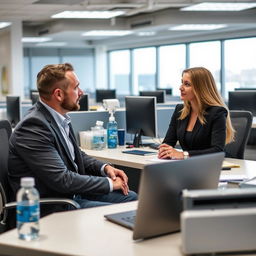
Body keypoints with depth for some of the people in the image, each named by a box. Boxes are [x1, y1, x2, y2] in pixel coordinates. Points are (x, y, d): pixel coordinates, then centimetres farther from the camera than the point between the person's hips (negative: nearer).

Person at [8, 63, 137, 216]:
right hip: (50, 205, -9)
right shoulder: (33, 127, -24)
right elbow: (62, 180, -27)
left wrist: (105, 168, 1)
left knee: (131, 197, 6)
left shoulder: (60, 118, 4)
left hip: (72, 192, 9)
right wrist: (109, 183, -17)